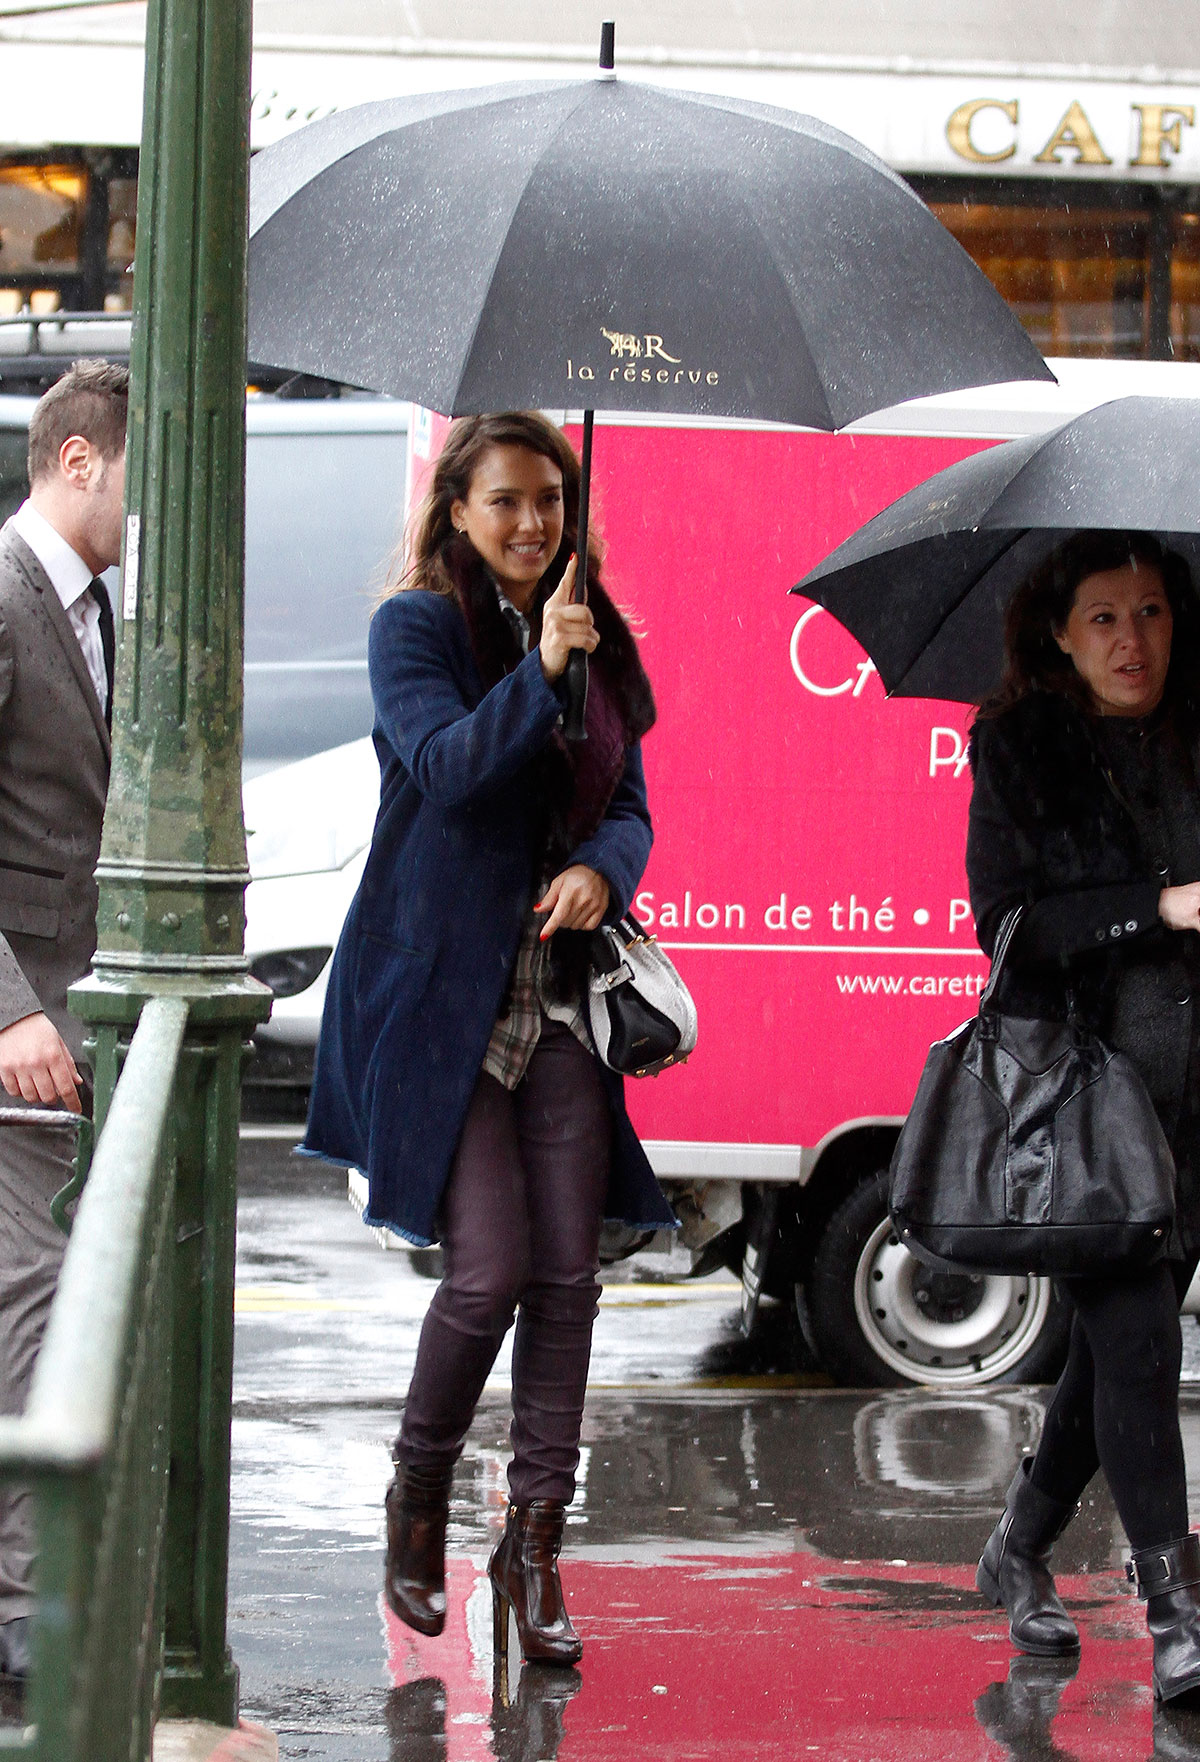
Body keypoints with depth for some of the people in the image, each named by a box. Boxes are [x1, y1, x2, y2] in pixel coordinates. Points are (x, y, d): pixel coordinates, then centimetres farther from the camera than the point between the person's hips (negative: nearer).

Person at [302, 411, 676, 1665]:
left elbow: (628, 800, 12)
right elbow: (445, 766, -17)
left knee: (567, 1268, -2)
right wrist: (538, 676, -28)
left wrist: (601, 869, -9)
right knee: (489, 1269, -10)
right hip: (442, 992, -5)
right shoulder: (415, 628, -2)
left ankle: (534, 1544, 5)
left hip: (561, 992, 5)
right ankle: (418, 1496, 16)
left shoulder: (598, 642, 13)